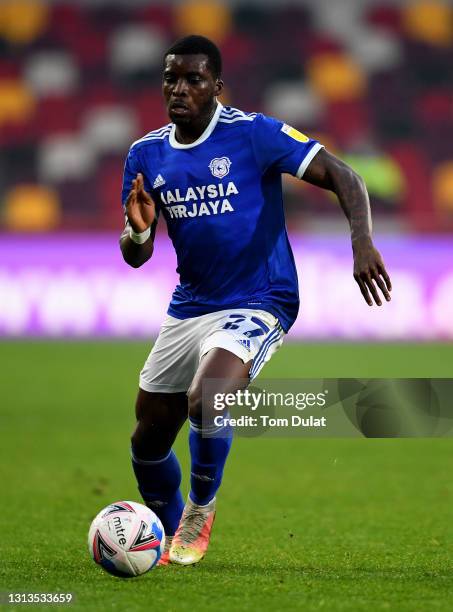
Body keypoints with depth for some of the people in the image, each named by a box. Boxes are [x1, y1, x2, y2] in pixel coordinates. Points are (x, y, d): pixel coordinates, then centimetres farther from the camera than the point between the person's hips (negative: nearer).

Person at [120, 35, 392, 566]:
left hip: (256, 305, -6)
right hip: (187, 307, 6)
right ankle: (170, 536, 38)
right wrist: (138, 229, -17)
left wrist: (361, 240, -31)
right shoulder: (146, 154, 3)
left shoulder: (253, 134, -12)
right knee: (148, 441, 9)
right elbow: (135, 256, 8)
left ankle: (200, 510, -1)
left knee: (206, 402, -30)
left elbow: (342, 177, -14)